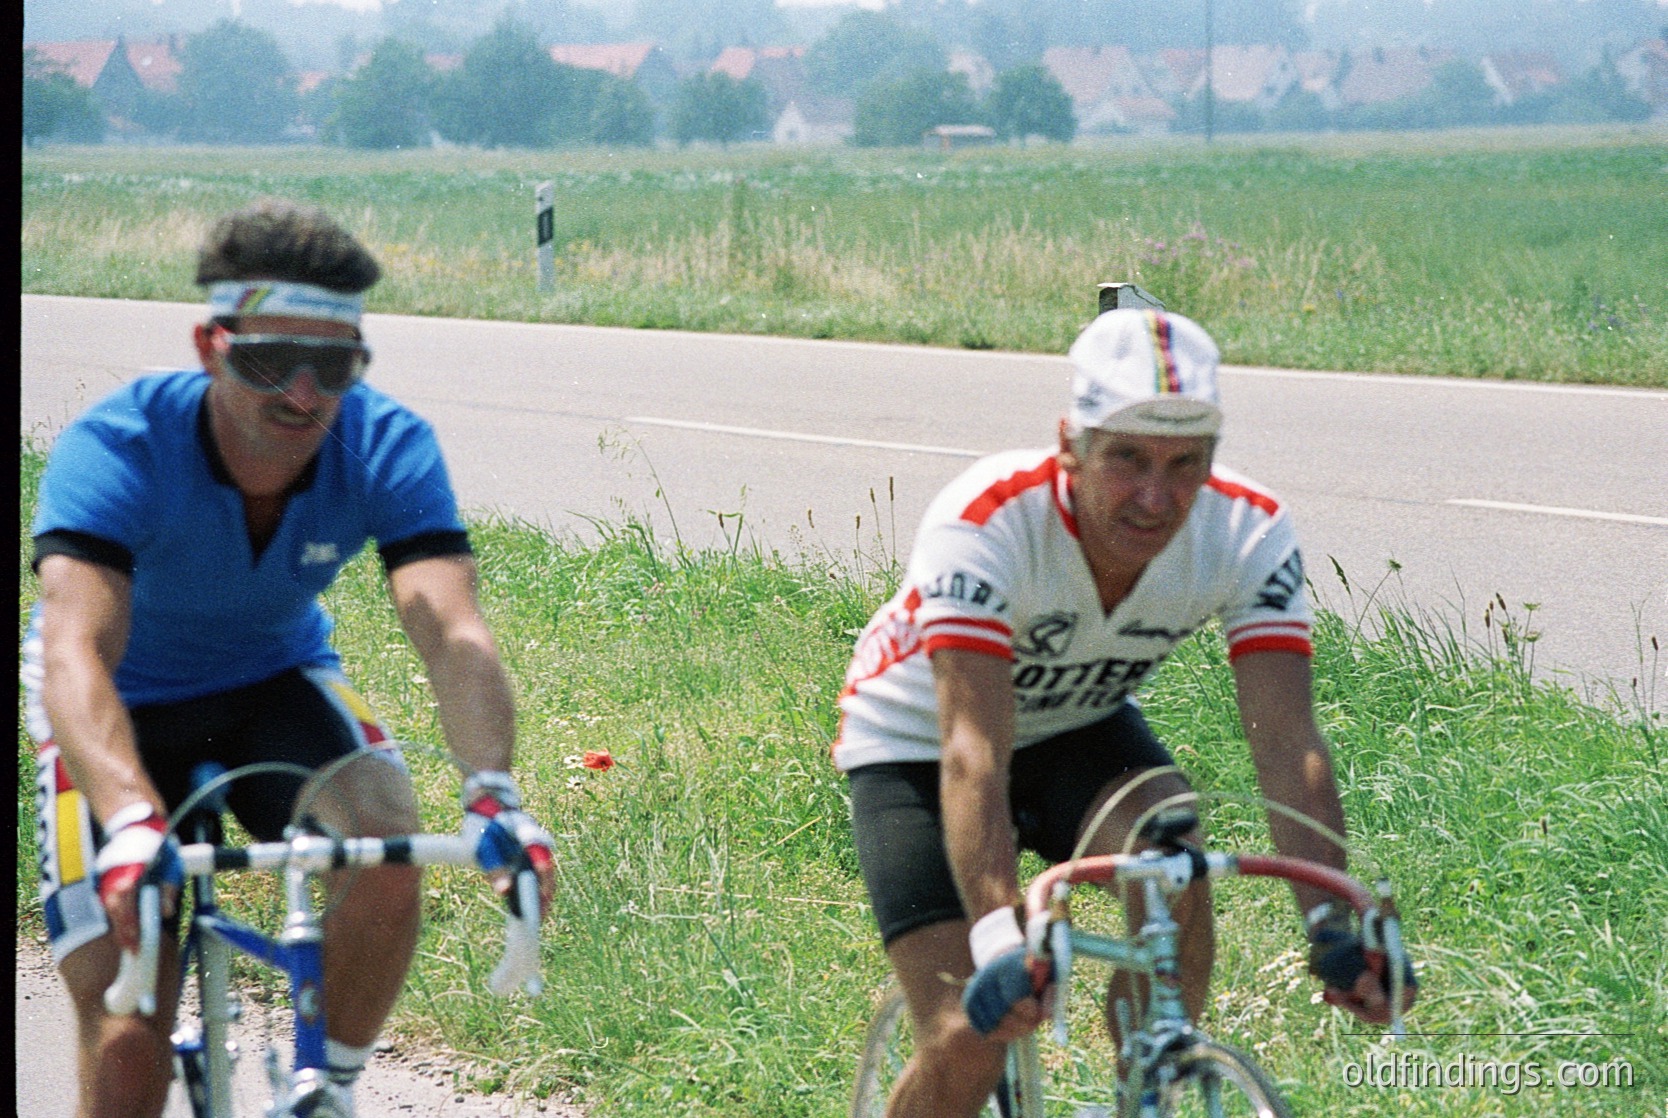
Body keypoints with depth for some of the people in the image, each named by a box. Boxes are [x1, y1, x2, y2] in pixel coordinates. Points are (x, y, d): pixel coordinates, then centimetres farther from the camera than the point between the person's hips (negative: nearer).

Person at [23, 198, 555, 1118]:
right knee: (127, 1043, -14)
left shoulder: (388, 448, -24)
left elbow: (451, 631, -36)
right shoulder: (114, 449, -32)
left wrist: (492, 791, -56)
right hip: (128, 703, -2)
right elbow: (75, 652, -46)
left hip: (274, 680, 2)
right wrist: (132, 820, -64)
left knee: (389, 835, -30)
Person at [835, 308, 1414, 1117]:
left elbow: (1287, 741, -32)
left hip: (1078, 727, 3)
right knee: (966, 1046, -17)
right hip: (913, 746, -3)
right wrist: (1001, 938, -58)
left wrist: (1336, 925, -46)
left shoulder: (1249, 533, -25)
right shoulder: (984, 525, -36)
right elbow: (973, 754, -44)